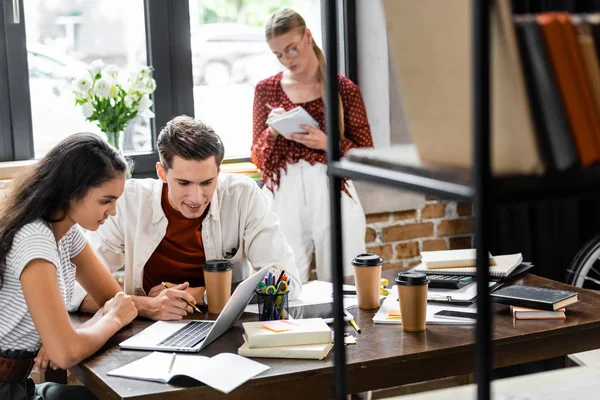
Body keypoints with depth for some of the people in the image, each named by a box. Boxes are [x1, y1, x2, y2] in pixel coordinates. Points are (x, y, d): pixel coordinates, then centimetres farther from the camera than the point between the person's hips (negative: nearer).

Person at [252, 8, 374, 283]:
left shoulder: (344, 89, -1)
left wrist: (328, 143, -16)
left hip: (332, 196, -1)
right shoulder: (266, 90, 6)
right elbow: (258, 158, 9)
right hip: (283, 199, 2)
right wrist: (272, 132, -10)